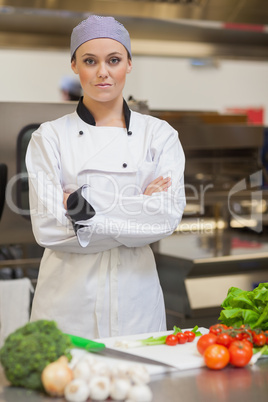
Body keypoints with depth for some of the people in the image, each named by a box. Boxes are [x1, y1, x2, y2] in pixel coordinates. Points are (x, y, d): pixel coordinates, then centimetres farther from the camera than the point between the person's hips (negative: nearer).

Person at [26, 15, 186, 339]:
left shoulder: (160, 135, 3)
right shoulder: (50, 137, 0)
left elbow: (168, 215, -8)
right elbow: (48, 227, -9)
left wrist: (85, 208, -14)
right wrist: (138, 211, -11)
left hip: (135, 298, 1)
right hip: (70, 297, -1)